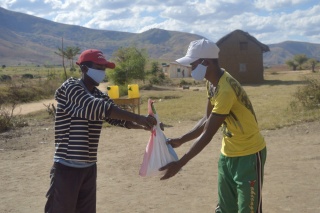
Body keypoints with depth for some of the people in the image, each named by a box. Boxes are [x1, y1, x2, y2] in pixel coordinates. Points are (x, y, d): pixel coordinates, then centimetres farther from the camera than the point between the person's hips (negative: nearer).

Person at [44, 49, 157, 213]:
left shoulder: (100, 96, 12)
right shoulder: (70, 87, -11)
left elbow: (118, 118, 6)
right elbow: (97, 107, -25)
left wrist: (142, 125, -14)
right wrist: (137, 117, -28)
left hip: (89, 168, 7)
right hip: (66, 168, -7)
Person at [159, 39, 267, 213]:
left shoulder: (226, 90, -29)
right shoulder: (212, 83, 0)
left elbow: (207, 135, -28)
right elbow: (207, 120, 9)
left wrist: (179, 164, -24)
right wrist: (180, 140, 1)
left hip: (249, 155, -9)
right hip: (228, 154, 9)